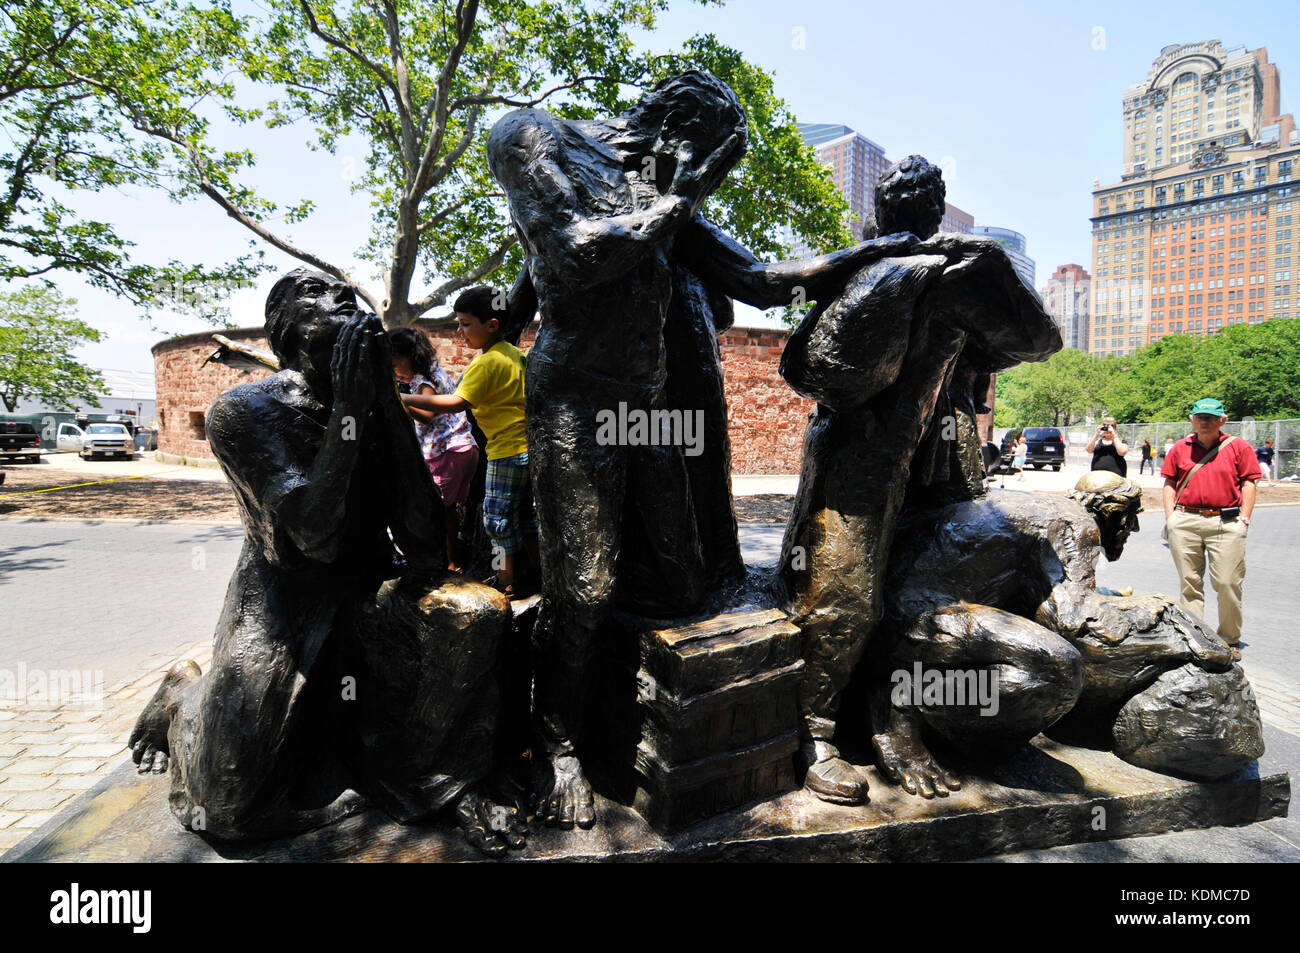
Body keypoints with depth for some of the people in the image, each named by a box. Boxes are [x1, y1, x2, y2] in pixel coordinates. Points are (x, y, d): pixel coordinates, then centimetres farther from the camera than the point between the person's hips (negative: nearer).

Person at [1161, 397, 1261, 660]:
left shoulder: (1238, 447, 7)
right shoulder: (1180, 448, 10)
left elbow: (1248, 483, 5)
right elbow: (1169, 483, 13)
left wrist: (1244, 519, -2)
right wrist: (1170, 517, 5)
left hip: (1227, 523, -2)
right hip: (1185, 522, 2)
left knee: (1227, 583, -4)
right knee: (1190, 582, 6)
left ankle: (1230, 640, 13)